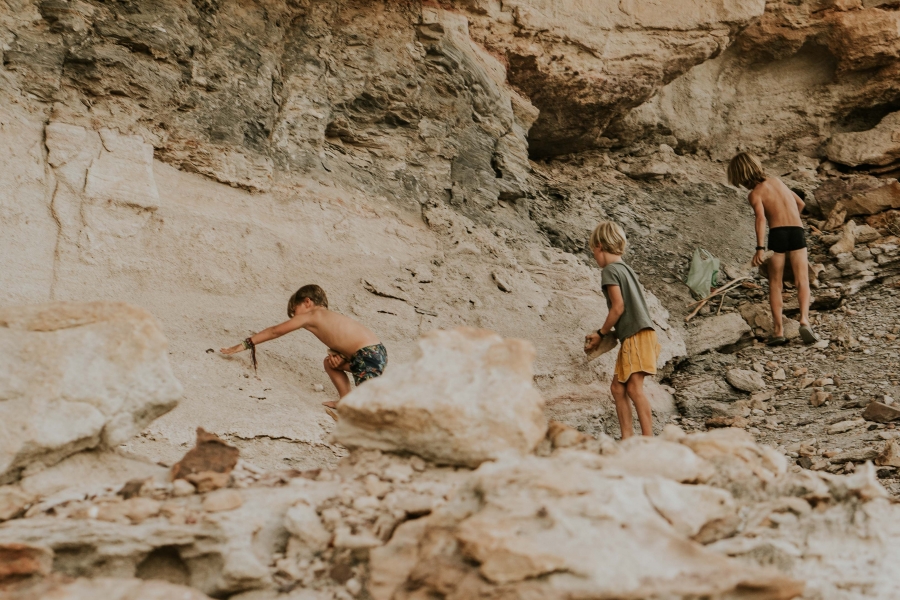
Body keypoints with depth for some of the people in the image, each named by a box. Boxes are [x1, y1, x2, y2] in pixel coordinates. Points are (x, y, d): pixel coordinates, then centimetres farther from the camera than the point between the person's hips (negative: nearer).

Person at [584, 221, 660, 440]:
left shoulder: (610, 270, -7)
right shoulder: (625, 268, 21)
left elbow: (618, 307, -14)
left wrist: (601, 334, -2)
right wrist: (603, 334, 17)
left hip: (636, 336, -10)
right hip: (635, 336, 10)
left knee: (634, 387, -13)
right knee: (618, 387, 10)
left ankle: (649, 439, -17)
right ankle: (627, 438, 8)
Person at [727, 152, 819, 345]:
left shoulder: (755, 194, 4)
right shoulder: (777, 181, 21)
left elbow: (761, 217, -15)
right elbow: (800, 203, 32)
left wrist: (760, 248, -21)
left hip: (777, 234, -3)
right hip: (797, 232, 3)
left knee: (775, 284, 9)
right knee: (802, 281, 0)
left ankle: (778, 330, 3)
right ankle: (804, 319, -23)